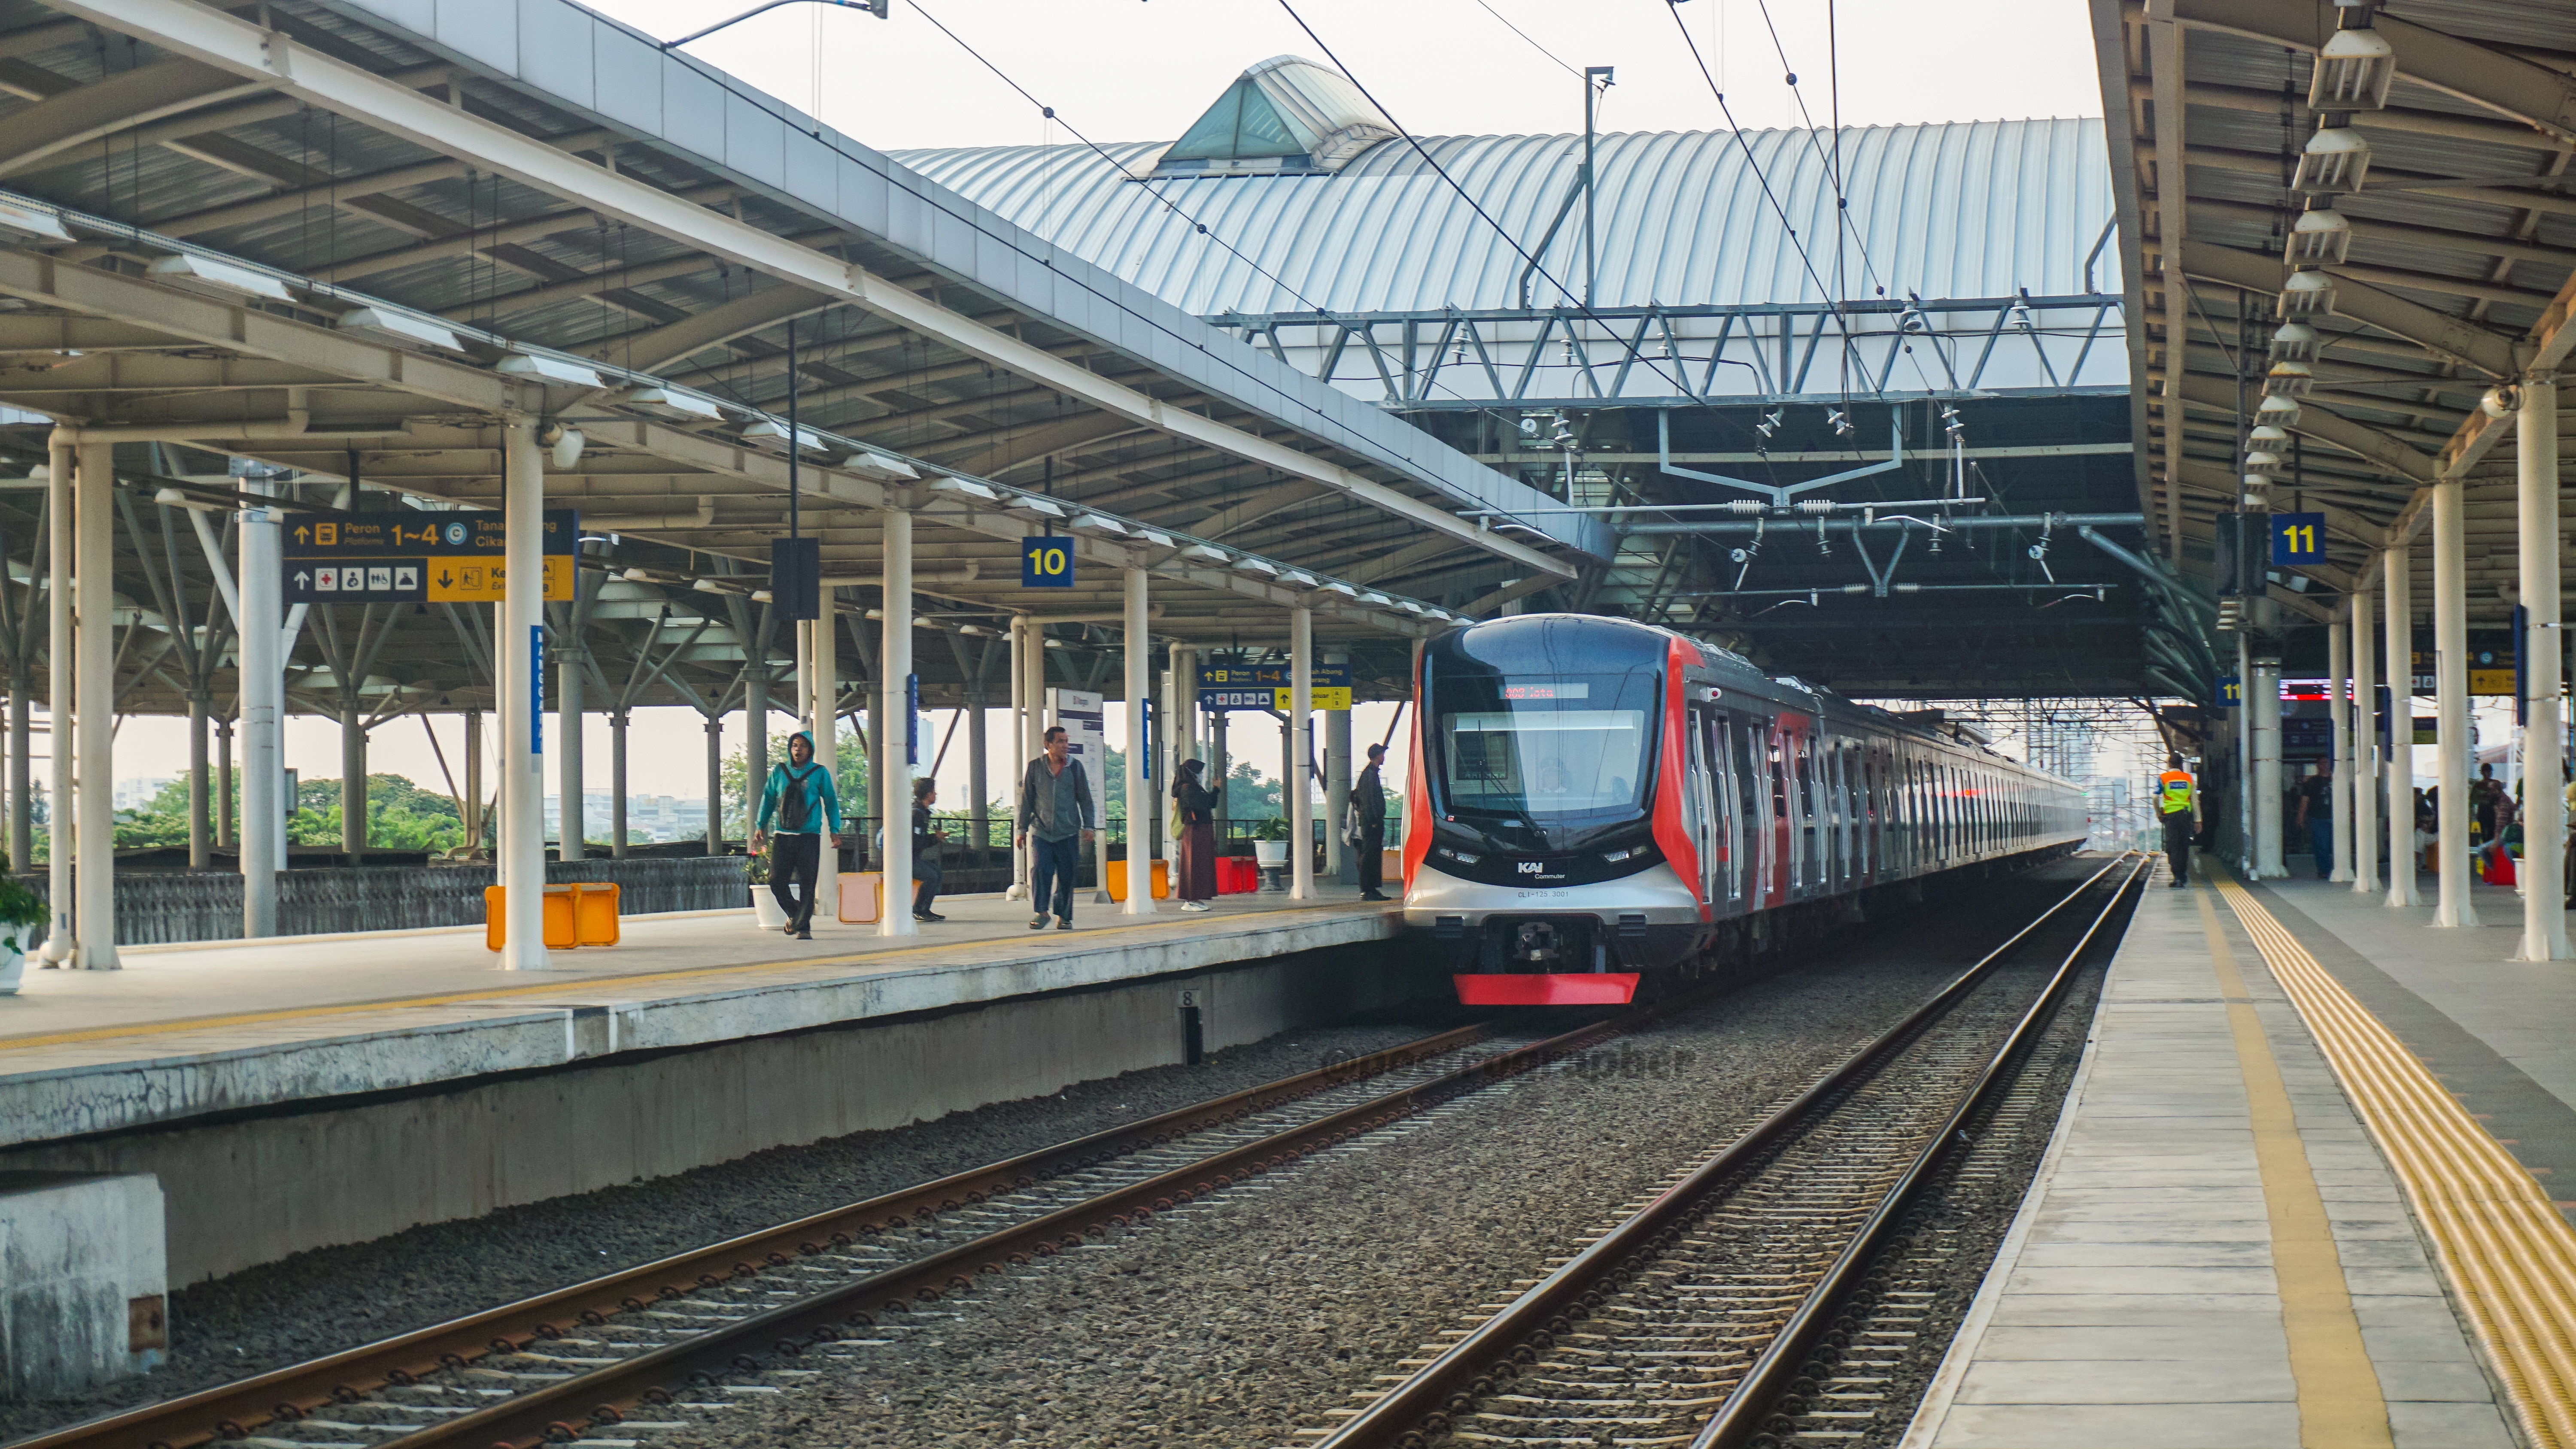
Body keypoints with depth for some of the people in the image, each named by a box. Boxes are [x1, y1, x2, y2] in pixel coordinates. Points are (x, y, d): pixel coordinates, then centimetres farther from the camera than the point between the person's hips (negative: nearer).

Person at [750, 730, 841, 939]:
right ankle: (794, 913, 25)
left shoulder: (820, 773, 4)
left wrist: (835, 830, 2)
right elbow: (768, 798, 16)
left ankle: (803, 927, 1)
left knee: (807, 884, -5)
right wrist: (760, 826, 9)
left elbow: (831, 802, 8)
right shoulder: (779, 772, 10)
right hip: (783, 836, 2)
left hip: (809, 837, -2)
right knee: (777, 882, -1)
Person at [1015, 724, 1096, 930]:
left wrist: (1088, 826, 3)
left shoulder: (1075, 767, 6)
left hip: (1068, 833, 1)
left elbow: (1085, 798, 10)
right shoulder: (1035, 767, 5)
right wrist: (1023, 829, 8)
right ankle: (1041, 912, -3)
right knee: (1040, 869, -16)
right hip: (1041, 832, -1)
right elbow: (1026, 800, 9)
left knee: (1066, 876, 3)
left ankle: (1064, 917, 15)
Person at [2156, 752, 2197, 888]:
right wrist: (2197, 819, 9)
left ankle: (2178, 877, -14)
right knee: (2184, 846, 14)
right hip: (2186, 815, 3)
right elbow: (2195, 800, 6)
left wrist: (2158, 813, 6)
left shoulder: (2163, 779, -1)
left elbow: (2156, 797, -9)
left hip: (2171, 815, -3)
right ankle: (2183, 875, 23)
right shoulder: (2189, 779, 7)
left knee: (2173, 847, -3)